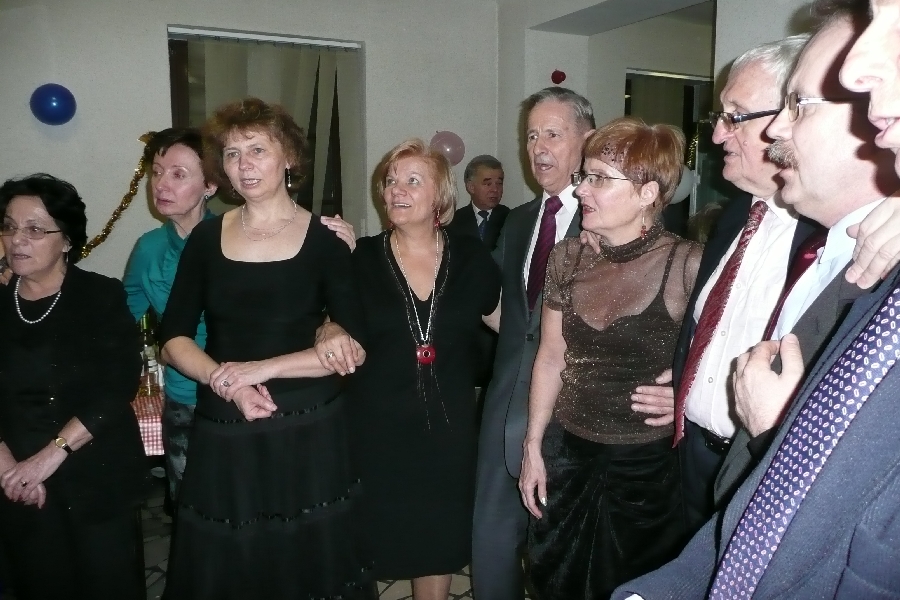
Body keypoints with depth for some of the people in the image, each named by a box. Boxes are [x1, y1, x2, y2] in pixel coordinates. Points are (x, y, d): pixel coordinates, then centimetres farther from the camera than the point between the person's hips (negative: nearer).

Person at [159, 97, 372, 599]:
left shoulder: (325, 240, -5)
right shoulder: (206, 238, 4)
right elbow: (174, 338, 4)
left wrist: (263, 368, -16)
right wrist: (226, 382, -14)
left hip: (309, 432, -2)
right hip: (223, 435, 3)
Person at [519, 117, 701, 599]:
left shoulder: (687, 265, -18)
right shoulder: (567, 257, -2)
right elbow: (551, 356, 3)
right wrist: (533, 447, 5)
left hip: (646, 468, -4)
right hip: (566, 456, 4)